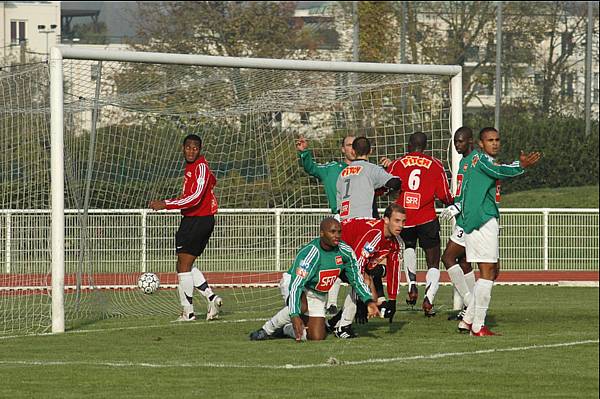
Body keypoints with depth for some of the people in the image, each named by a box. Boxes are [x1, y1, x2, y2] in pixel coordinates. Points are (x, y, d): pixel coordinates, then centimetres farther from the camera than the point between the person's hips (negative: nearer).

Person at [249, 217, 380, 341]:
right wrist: (295, 316, -46)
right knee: (302, 307, -40)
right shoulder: (310, 254, -31)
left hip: (318, 296, 6)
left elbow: (356, 278, 3)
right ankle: (268, 328, -18)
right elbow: (296, 285, -36)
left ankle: (286, 329, 23)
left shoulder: (345, 251, -12)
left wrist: (369, 301, -8)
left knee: (317, 337, -6)